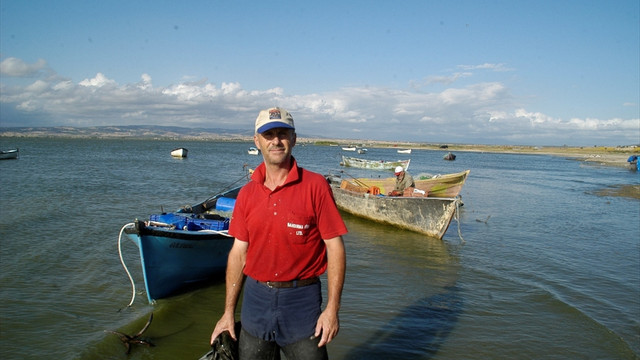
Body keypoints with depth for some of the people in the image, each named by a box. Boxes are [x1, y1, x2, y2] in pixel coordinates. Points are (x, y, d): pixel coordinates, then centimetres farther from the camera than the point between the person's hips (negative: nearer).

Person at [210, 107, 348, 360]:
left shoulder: (315, 186, -9)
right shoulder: (247, 193, 3)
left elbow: (335, 247, -10)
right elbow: (239, 252, 6)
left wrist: (332, 309, -13)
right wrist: (229, 312, 6)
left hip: (301, 300, -3)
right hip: (255, 298, 4)